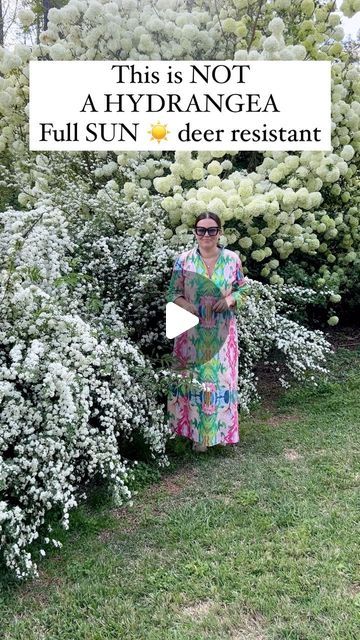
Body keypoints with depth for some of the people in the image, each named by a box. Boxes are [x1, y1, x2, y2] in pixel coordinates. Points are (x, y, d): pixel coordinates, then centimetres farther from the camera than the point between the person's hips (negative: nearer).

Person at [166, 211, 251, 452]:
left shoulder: (232, 259, -1)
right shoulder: (184, 260, -2)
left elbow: (244, 288, 9)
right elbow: (173, 292, 3)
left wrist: (231, 299, -11)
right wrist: (186, 305, -16)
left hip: (222, 332, 1)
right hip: (192, 331, 0)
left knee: (221, 378, 5)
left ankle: (218, 430, 22)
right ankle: (197, 431, 20)